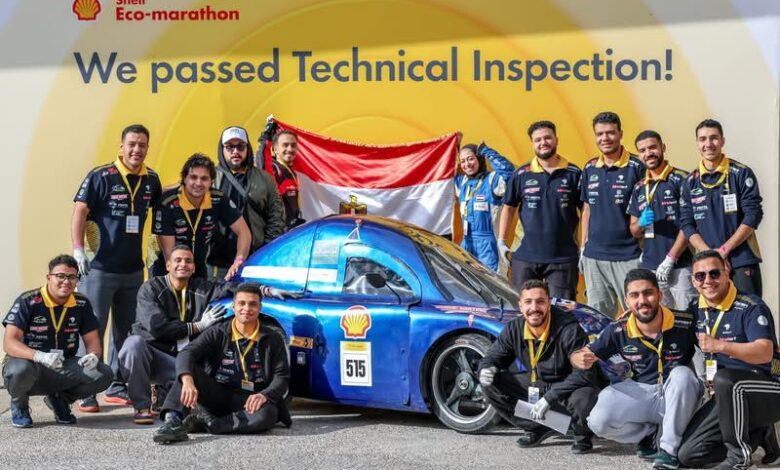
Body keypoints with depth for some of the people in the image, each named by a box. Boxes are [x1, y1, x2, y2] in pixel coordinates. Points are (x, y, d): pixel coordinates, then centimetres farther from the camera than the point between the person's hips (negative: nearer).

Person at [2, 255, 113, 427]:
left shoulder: (82, 304, 0)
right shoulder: (28, 301, -13)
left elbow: (92, 341, 4)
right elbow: (9, 343, -21)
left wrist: (93, 356, -23)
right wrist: (40, 357, -39)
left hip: (64, 370, 4)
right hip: (31, 364, -4)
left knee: (103, 374, -18)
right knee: (20, 370, -39)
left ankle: (60, 399, 11)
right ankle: (19, 405, -1)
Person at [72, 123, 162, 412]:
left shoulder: (151, 179, 8)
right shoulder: (101, 177, -9)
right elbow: (80, 211, -10)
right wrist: (78, 250, -17)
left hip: (133, 269, 6)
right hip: (99, 268, -6)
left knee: (126, 331, 13)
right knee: (92, 330, -4)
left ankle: (117, 388, 23)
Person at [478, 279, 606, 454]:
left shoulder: (569, 329, -25)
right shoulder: (514, 329, -7)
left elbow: (585, 373, -28)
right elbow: (493, 357, 6)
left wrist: (549, 397, -33)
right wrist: (487, 368, -20)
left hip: (572, 387, -6)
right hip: (537, 385, 6)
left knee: (583, 399, -41)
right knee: (490, 383, -9)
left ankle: (582, 436, -2)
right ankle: (538, 429, 3)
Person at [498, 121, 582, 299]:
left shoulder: (573, 174, 2)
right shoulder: (522, 175, 6)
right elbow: (508, 207, 13)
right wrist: (501, 241, 6)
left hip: (563, 258, -1)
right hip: (525, 257, 2)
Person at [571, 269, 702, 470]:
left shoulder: (685, 324, -18)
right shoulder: (618, 331, -10)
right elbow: (585, 355, 0)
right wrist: (581, 359, -25)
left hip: (679, 396, -2)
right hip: (641, 393, 2)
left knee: (682, 374, -35)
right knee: (598, 421, -22)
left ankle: (670, 448, -19)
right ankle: (648, 433, 9)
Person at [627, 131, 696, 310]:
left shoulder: (680, 180, -2)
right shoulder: (639, 188, 15)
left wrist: (670, 259, -11)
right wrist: (641, 223, -4)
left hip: (680, 266, -5)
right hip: (649, 267, 5)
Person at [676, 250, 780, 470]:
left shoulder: (751, 307, -14)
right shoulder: (696, 309, 6)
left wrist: (720, 345, -39)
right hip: (729, 395, 7)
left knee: (724, 379, -39)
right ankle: (758, 435, 12)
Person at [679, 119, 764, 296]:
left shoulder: (741, 174, -1)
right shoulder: (691, 182, 9)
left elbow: (753, 216, -7)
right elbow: (687, 224, 7)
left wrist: (724, 250, -12)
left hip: (743, 261, -3)